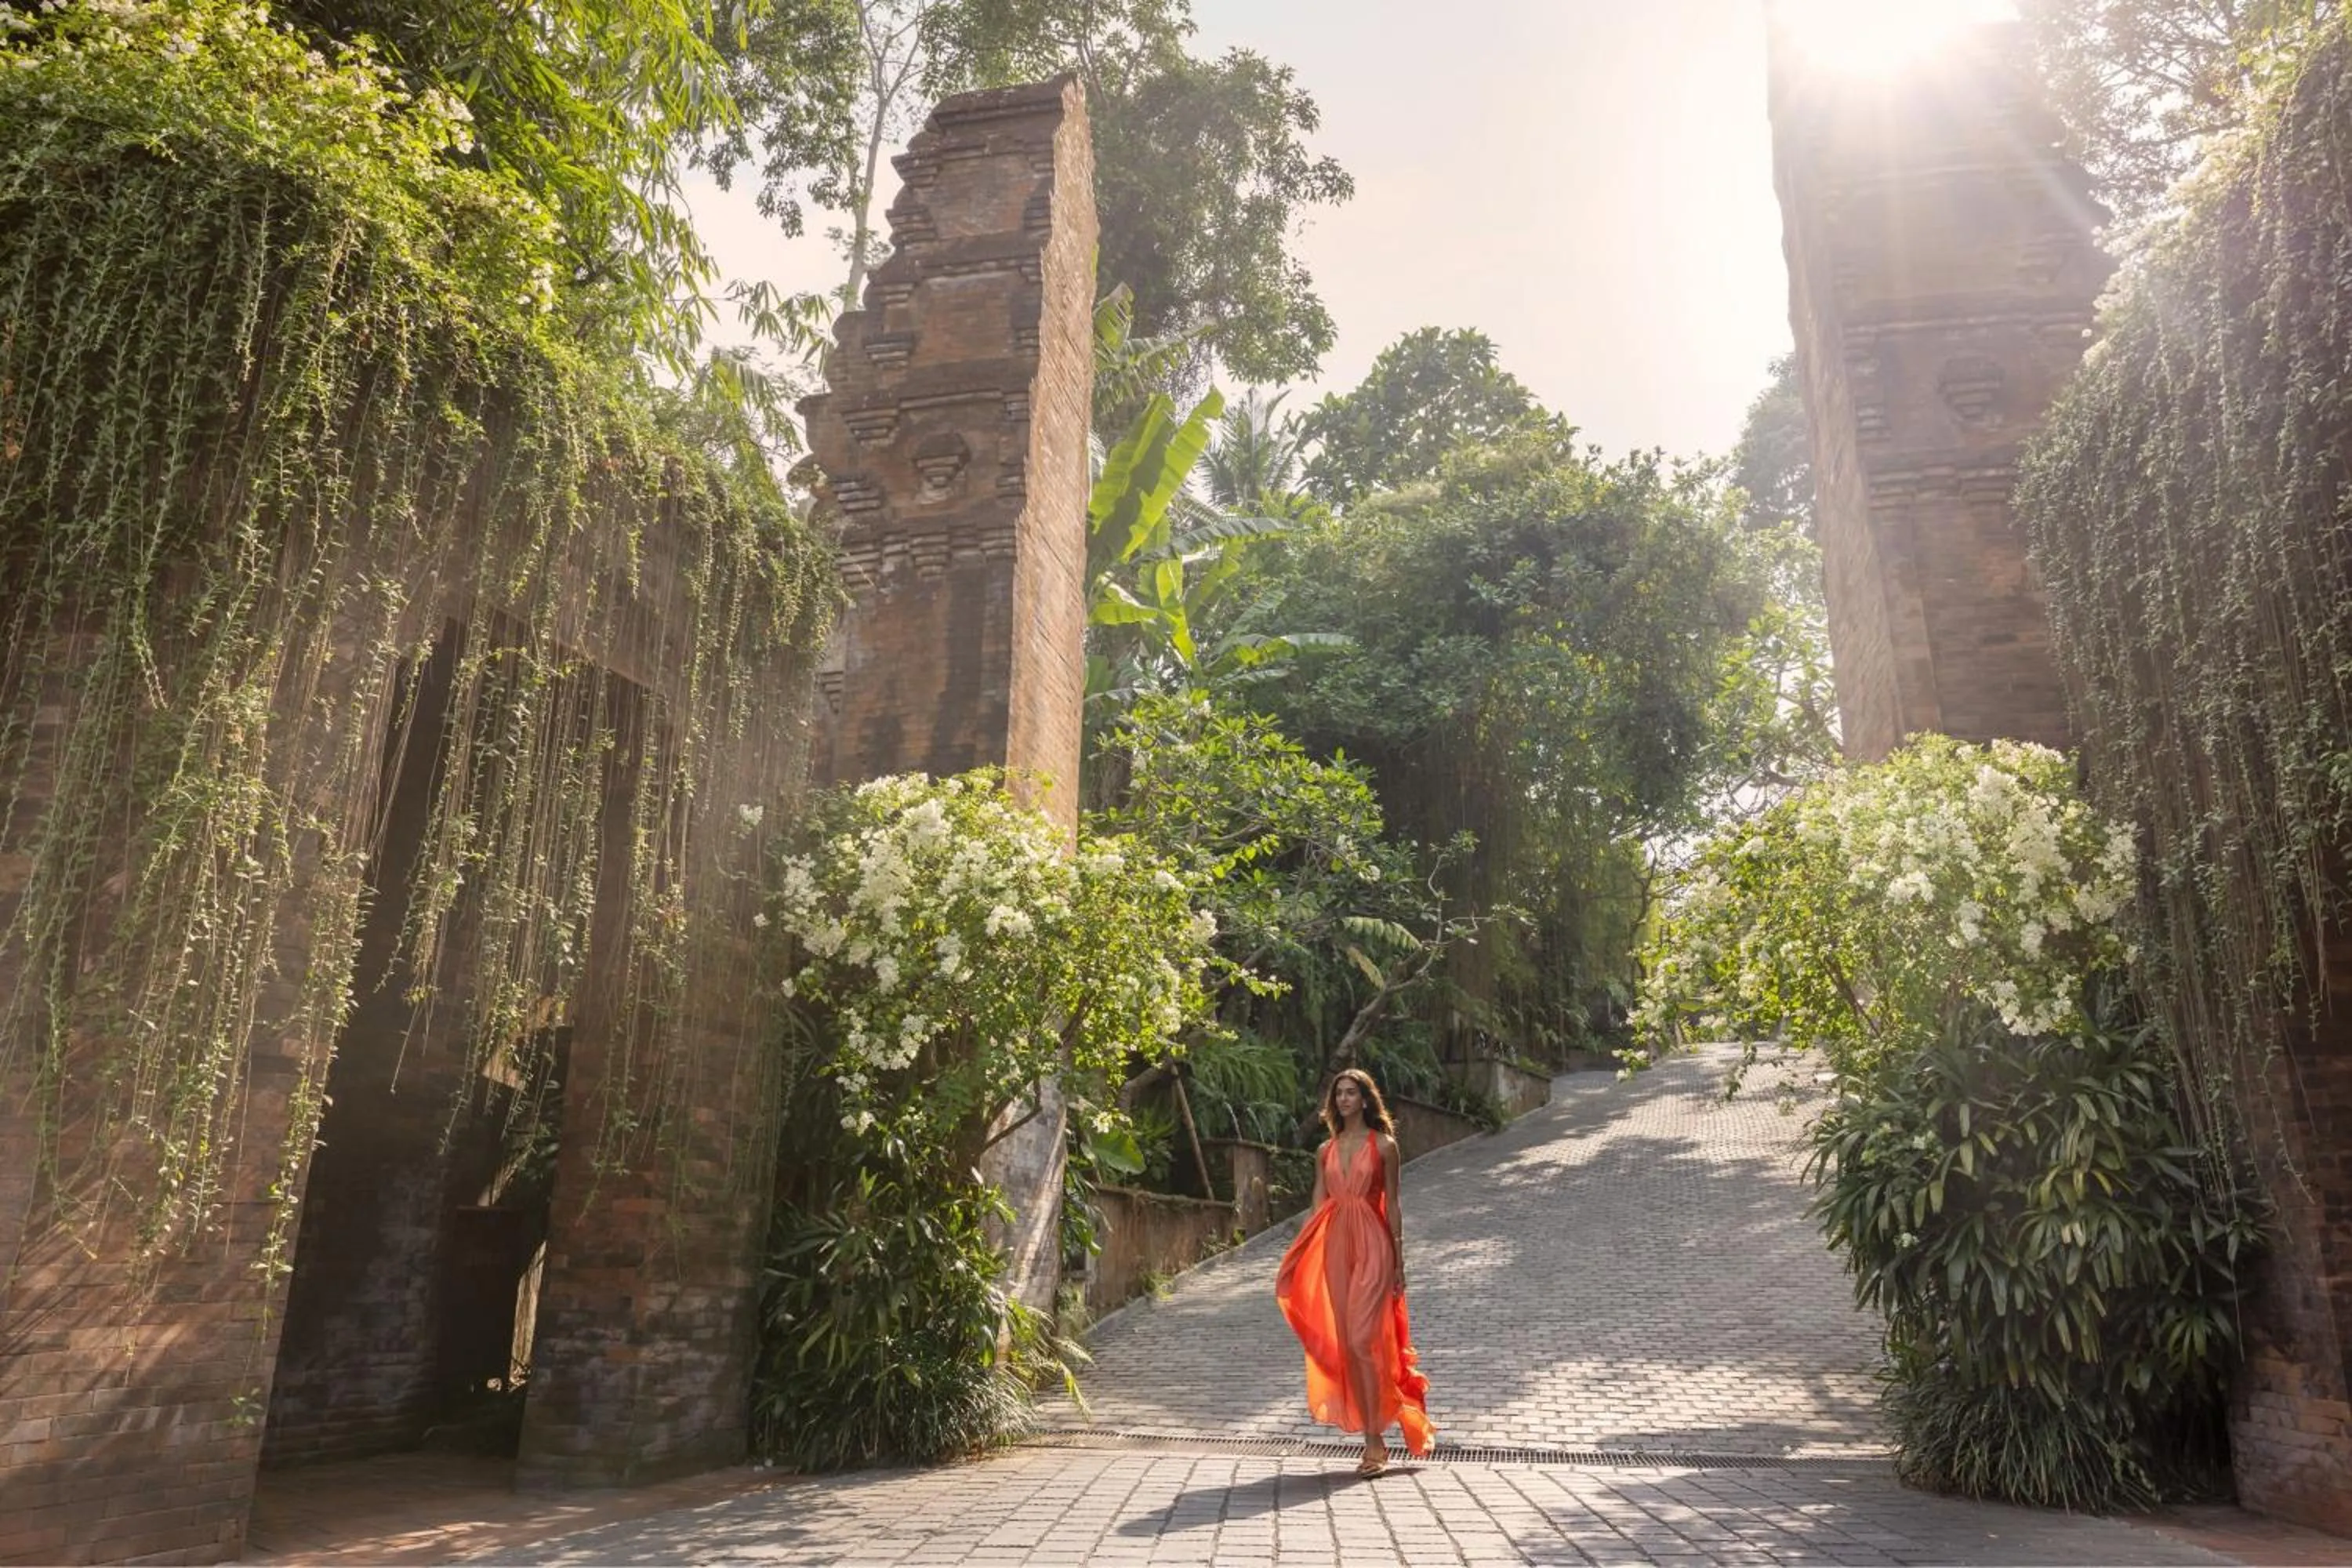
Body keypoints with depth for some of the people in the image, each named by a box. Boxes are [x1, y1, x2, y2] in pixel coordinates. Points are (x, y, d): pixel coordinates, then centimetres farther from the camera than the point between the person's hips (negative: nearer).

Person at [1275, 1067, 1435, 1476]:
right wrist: (1301, 1262, 6)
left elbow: (1391, 1206, 1)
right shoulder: (1326, 1151, 12)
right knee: (1345, 1343, 5)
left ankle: (1376, 1442, -6)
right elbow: (1318, 1207, 11)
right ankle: (1372, 1438, 15)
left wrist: (1398, 1262, -2)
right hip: (1334, 1247, 5)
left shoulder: (1383, 1145, 1)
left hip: (1371, 1247, -5)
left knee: (1362, 1340, -13)